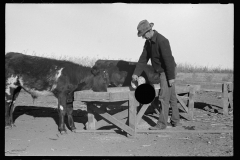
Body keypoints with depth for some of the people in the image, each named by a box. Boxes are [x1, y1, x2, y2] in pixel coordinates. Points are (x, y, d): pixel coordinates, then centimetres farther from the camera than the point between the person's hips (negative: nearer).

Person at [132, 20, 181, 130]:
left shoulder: (162, 41, -23)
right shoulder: (148, 42, 5)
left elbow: (168, 59, -25)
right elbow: (143, 58, 6)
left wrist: (171, 77, -24)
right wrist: (136, 73, -1)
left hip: (167, 72, -10)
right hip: (162, 72, 10)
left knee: (164, 98, -7)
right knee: (171, 97, 16)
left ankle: (162, 124, -2)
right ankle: (176, 121, 26)